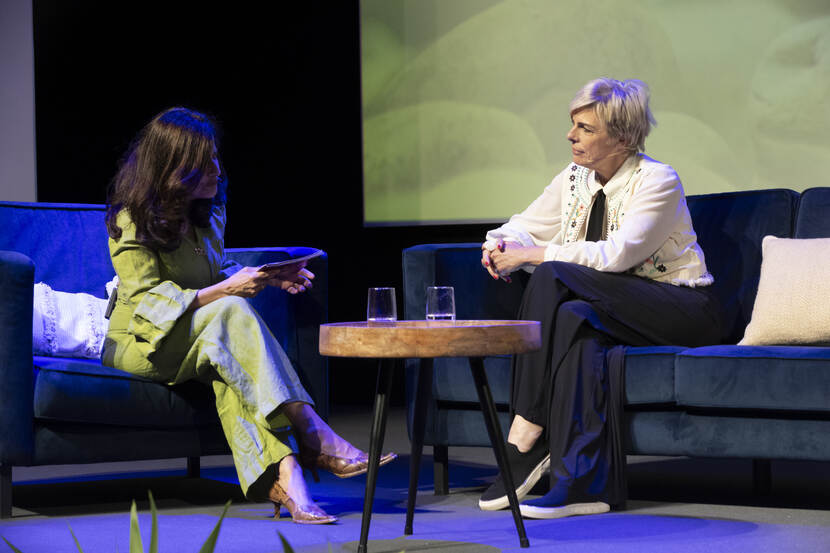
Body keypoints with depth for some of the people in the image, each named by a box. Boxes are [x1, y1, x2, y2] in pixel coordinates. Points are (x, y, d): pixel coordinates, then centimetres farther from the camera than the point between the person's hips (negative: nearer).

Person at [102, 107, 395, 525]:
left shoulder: (208, 212, 8)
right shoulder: (132, 222, -13)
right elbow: (149, 301, -20)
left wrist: (269, 277, -3)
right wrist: (224, 290, -29)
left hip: (201, 340, 6)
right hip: (146, 343, -6)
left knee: (227, 368, -33)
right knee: (230, 313, -35)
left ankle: (280, 474, -56)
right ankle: (313, 436, -43)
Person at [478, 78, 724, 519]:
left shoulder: (659, 181, -12)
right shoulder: (575, 179, 9)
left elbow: (616, 254, -24)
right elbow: (525, 228, 15)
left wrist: (532, 255, -23)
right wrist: (499, 247, -11)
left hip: (680, 311, -6)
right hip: (616, 311, 6)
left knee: (552, 277, -26)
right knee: (575, 319, -32)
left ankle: (524, 441, -24)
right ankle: (586, 483, -35)